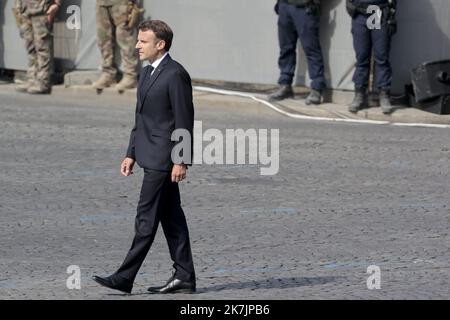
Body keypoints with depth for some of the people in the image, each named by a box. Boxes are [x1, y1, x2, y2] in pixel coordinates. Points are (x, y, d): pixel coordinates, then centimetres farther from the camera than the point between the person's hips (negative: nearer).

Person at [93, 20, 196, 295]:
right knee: (171, 217, 10)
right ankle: (184, 277, 14)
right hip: (152, 157, 10)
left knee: (147, 218, -6)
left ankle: (125, 277, -5)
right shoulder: (149, 73, 15)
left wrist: (181, 161, -19)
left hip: (163, 159, -10)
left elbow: (184, 120, -17)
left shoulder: (175, 75, -15)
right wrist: (131, 154, 17)